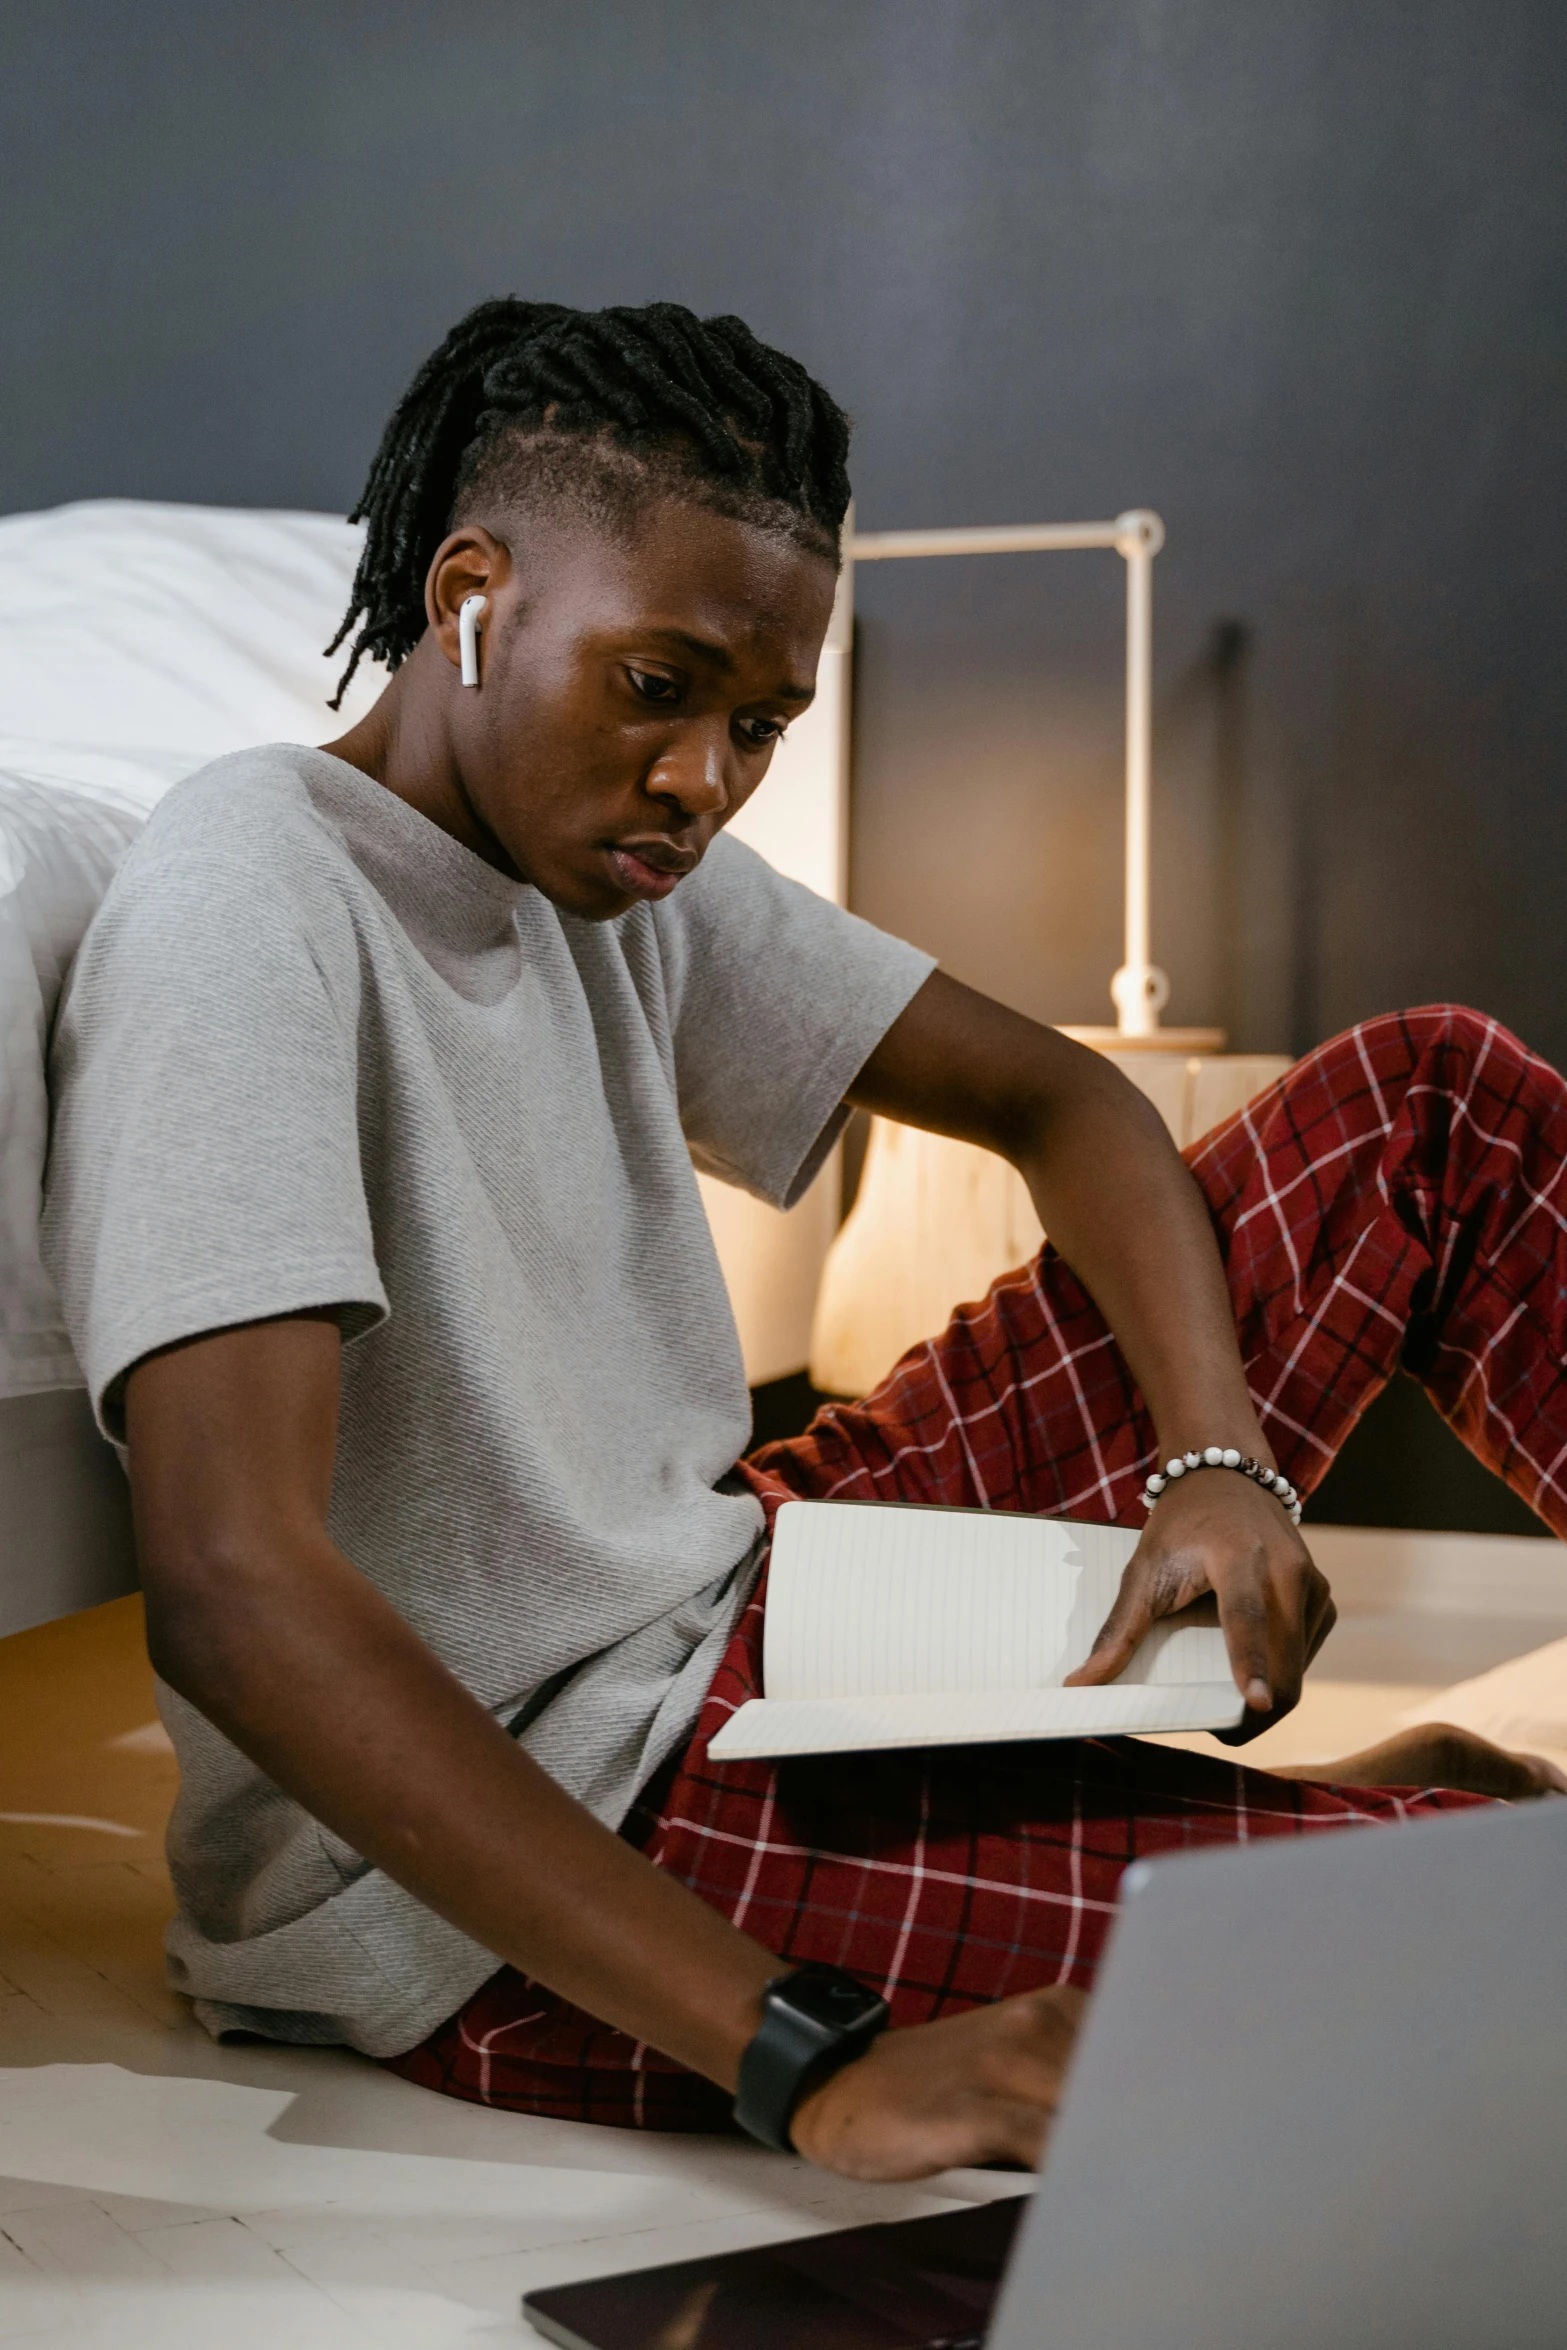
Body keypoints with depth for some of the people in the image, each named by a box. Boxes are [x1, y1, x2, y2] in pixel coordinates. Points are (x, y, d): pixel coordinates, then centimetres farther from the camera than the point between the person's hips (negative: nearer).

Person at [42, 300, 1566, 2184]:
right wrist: (802, 2065, -34)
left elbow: (1050, 1098, 12)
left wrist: (1221, 1460, -9)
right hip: (501, 1911, -8)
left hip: (739, 1608, 9)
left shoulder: (625, 863, 6)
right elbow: (231, 1589, -31)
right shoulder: (248, 899, -19)